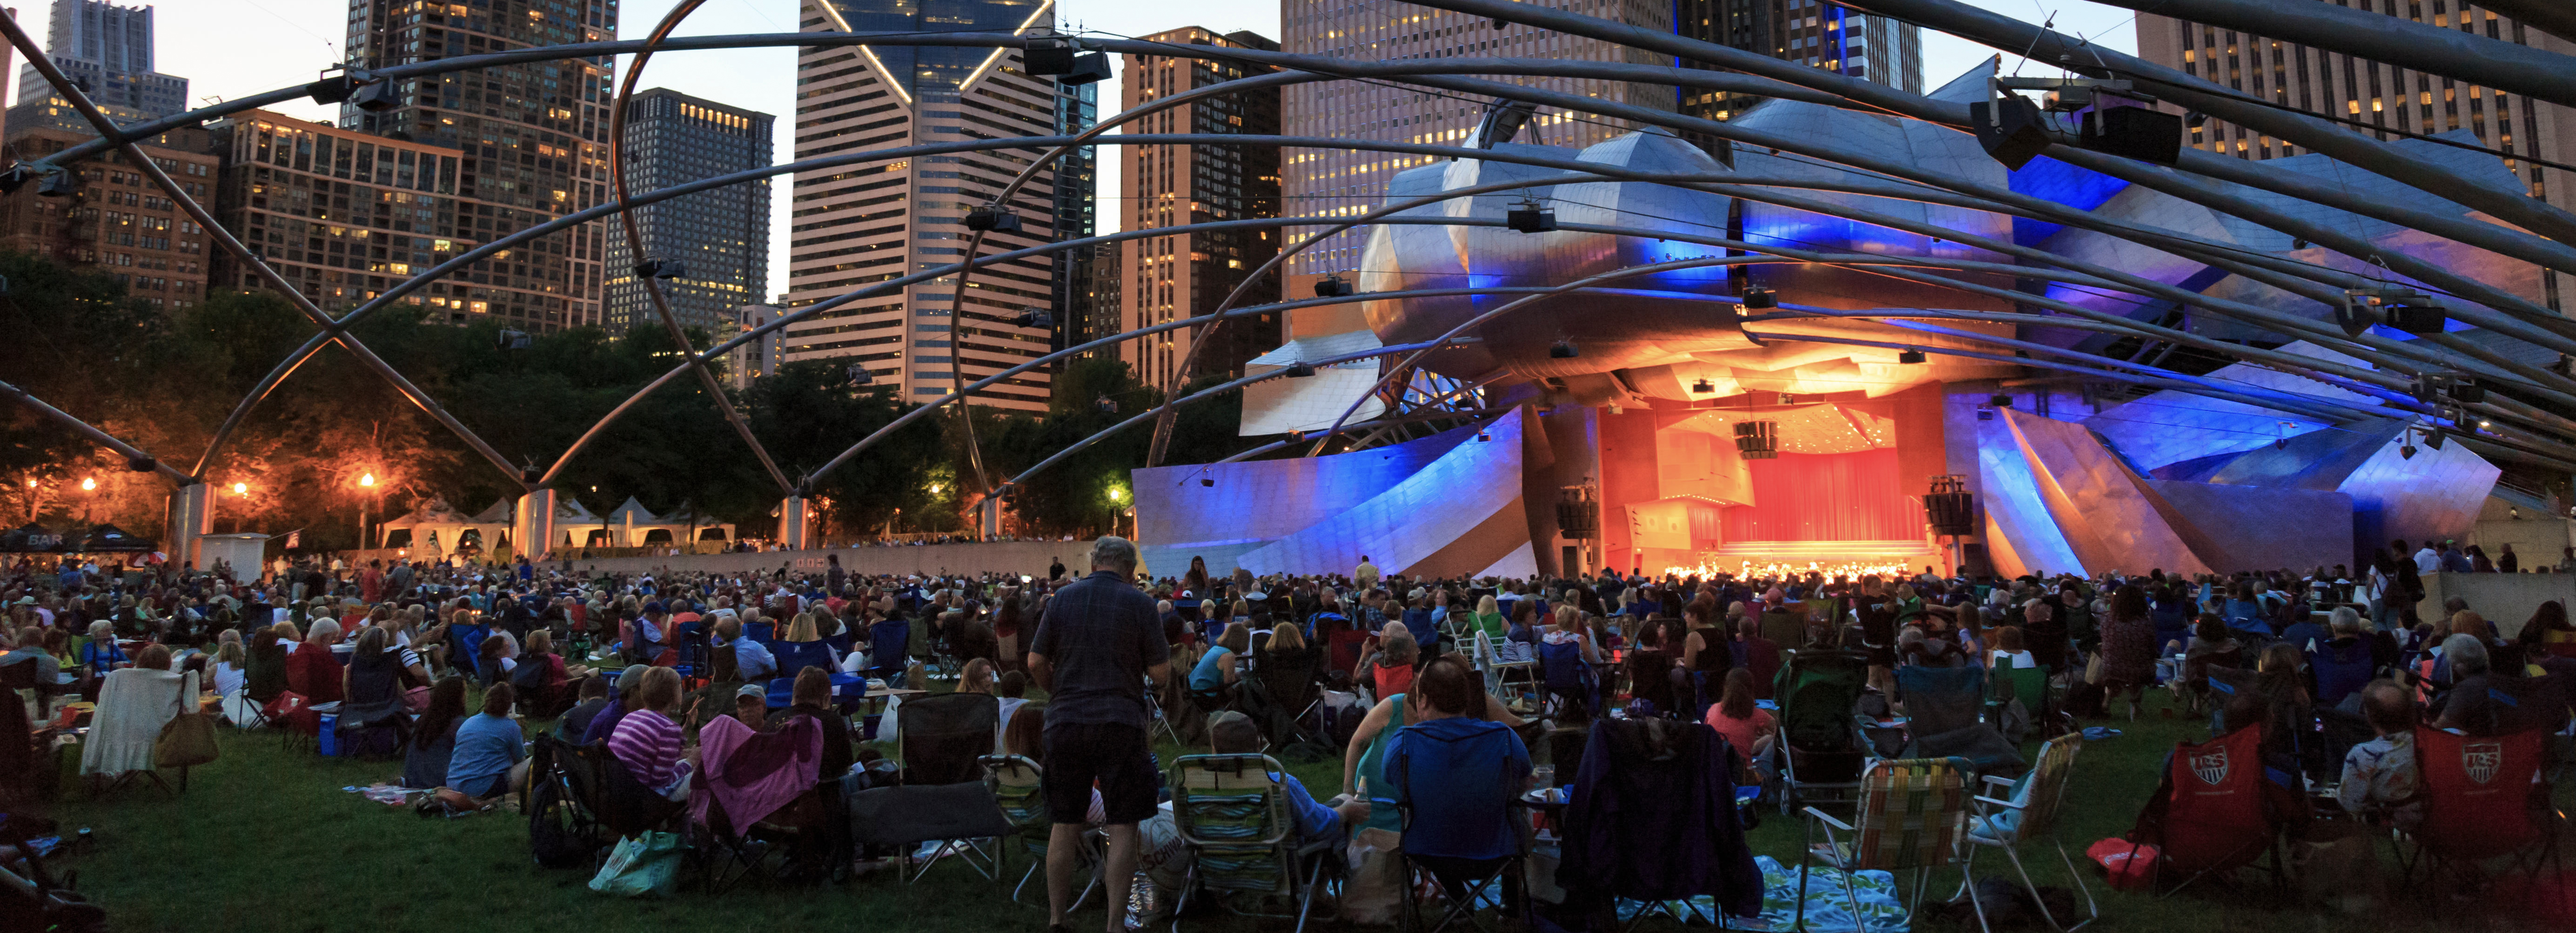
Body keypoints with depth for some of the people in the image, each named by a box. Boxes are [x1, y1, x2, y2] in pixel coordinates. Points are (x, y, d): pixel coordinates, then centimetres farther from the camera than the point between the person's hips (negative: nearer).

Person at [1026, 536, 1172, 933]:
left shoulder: (1063, 598, 5)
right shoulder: (1140, 603, -2)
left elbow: (1036, 663, 4)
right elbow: (1161, 673, -3)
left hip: (1066, 722, 3)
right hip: (1121, 722, -3)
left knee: (1065, 826, 11)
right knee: (1123, 827, 3)